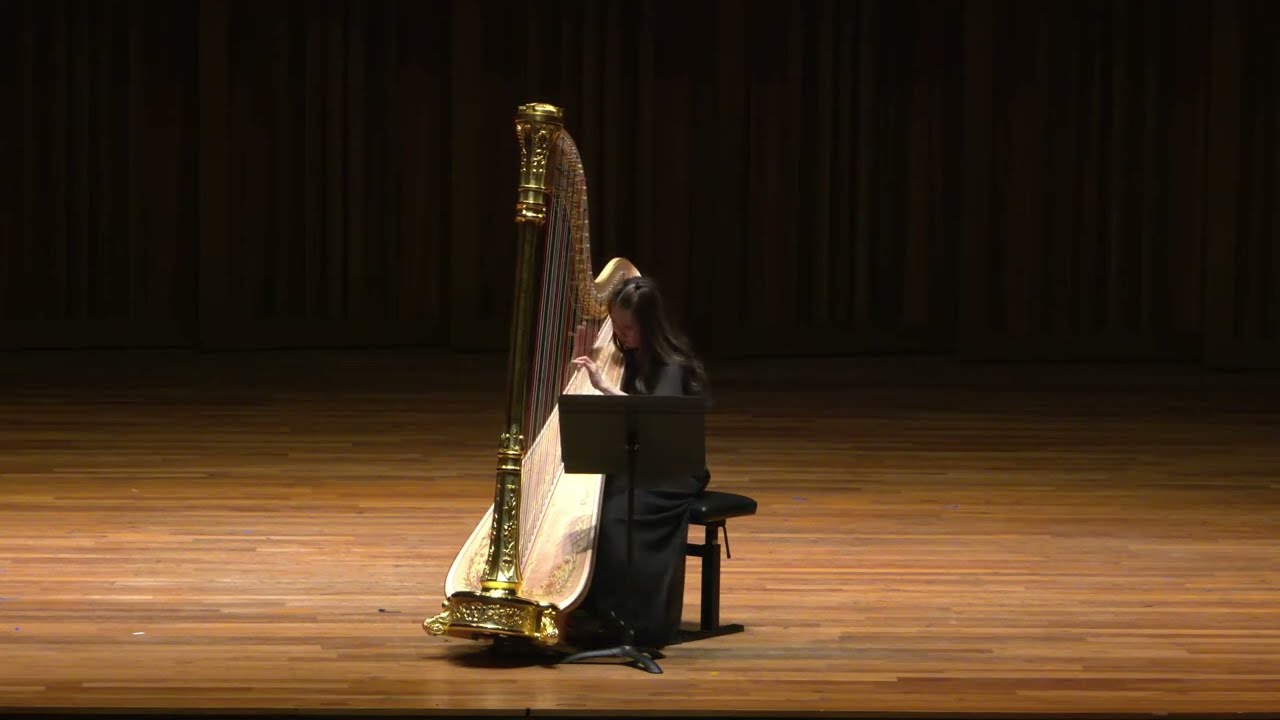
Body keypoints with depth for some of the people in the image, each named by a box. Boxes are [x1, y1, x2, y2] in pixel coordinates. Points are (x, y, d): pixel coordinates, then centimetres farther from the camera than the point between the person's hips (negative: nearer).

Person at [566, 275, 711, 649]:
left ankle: (614, 618, -25)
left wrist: (604, 386, -34)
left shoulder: (673, 366, -12)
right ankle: (583, 609, -16)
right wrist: (587, 354, 3)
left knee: (615, 511, -33)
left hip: (674, 470, -6)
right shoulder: (628, 357, 9)